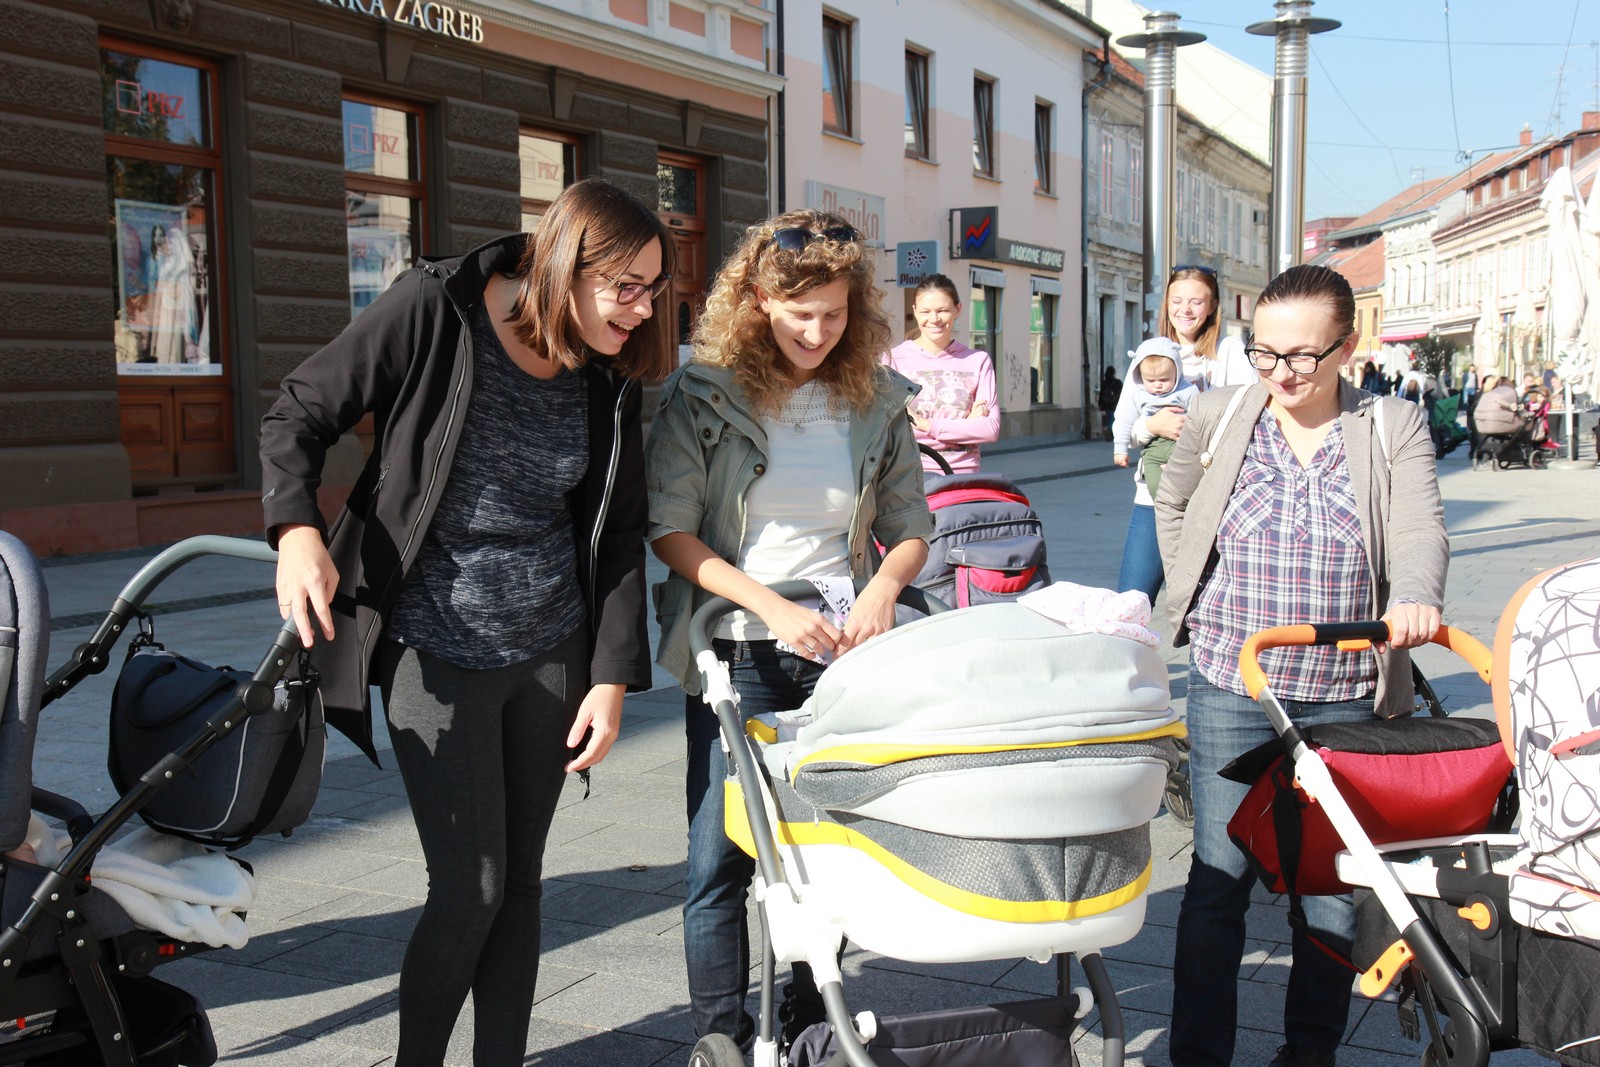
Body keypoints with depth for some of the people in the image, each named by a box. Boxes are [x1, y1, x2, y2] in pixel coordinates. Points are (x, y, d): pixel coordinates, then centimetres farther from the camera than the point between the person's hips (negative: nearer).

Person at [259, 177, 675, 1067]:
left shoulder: (608, 378, 0)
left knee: (521, 880, 11)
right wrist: (298, 531, -23)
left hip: (553, 648, 4)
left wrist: (613, 676, -3)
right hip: (438, 649, -4)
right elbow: (299, 417, -5)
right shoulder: (432, 312, -12)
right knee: (470, 887, -6)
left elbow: (619, 535, 4)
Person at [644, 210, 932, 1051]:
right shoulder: (702, 394, -4)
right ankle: (720, 1038, 15)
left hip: (841, 650, 3)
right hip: (736, 654, -2)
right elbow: (668, 528, -8)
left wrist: (883, 585, -11)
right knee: (721, 857, -1)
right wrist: (771, 606, -17)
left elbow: (910, 530, 11)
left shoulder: (877, 401, 4)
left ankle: (808, 1029, 27)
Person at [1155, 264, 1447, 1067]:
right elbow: (1171, 503, 21)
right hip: (1230, 688, 0)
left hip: (1347, 697, 0)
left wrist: (1413, 601, -35)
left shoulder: (1395, 428, 0)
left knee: (1334, 881, 10)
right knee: (1219, 875, 2)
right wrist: (1191, 595, 10)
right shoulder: (1218, 417, 4)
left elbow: (1418, 531, -14)